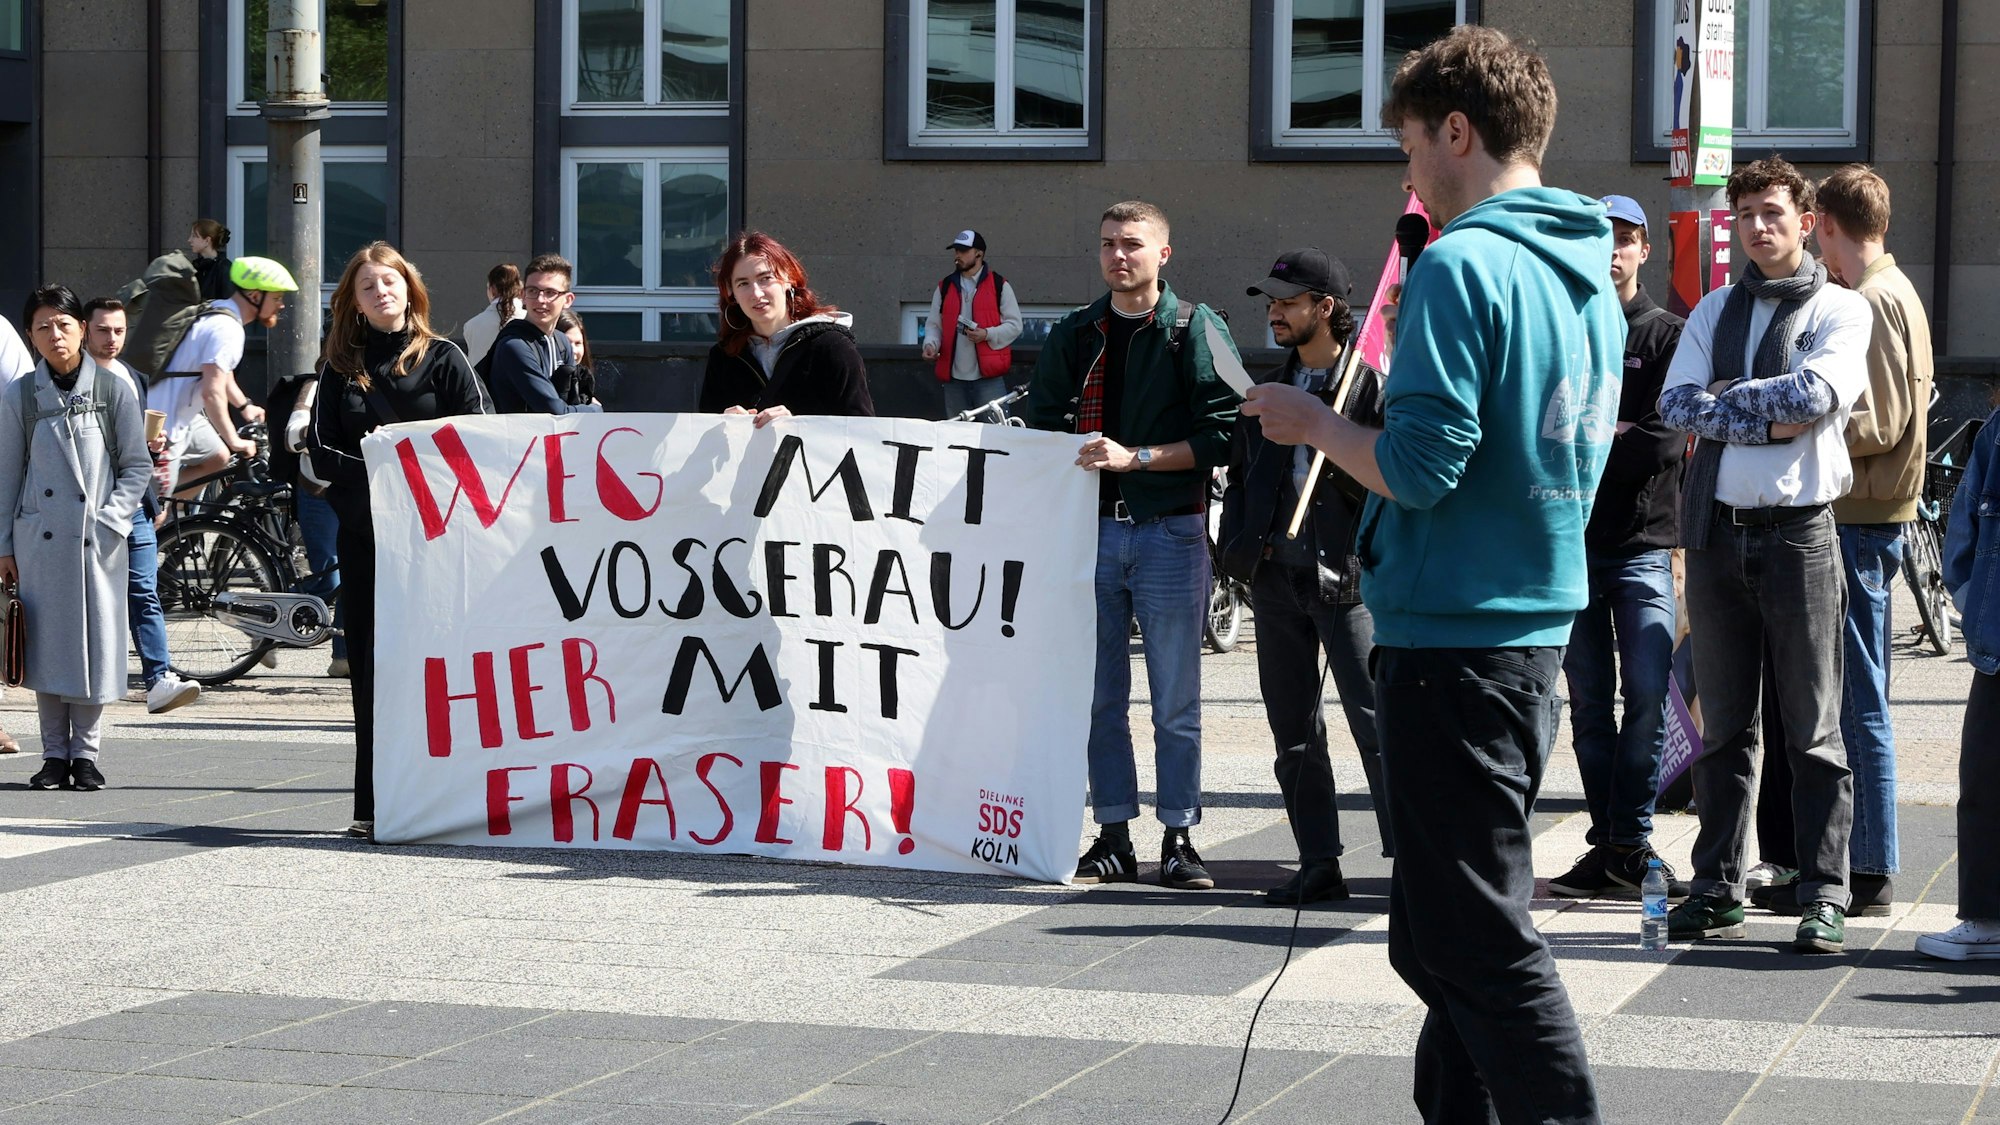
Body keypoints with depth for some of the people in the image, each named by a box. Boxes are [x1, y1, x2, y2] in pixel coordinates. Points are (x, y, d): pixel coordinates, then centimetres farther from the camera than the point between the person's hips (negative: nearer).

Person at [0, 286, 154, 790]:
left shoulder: (113, 391, 2)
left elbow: (138, 465, 5)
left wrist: (110, 519, -7)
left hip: (97, 539, -1)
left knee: (96, 643, -1)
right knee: (46, 640, 1)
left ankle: (86, 753, 11)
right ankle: (54, 754, 10)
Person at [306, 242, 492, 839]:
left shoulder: (443, 360, 5)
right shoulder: (341, 367, 13)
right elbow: (323, 454, 6)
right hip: (363, 535, 3)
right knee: (369, 666, 1)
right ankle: (373, 806, 4)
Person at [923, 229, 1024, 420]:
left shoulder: (999, 286, 3)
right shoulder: (945, 287, 13)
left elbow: (1015, 325, 2)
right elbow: (933, 324, 15)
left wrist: (987, 334, -14)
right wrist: (931, 344, -6)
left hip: (989, 376, -4)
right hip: (953, 377, 4)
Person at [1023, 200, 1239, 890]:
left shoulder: (1197, 329, -1)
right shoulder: (1075, 335, 13)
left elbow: (1222, 436, -8)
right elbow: (1041, 424, 18)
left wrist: (1135, 458, -15)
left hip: (1170, 530, -4)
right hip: (1090, 528, 4)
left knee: (1176, 702, 1)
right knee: (1101, 697, 5)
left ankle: (1178, 840, 6)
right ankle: (1113, 839, 10)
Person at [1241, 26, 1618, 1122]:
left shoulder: (1463, 265, -16)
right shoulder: (1588, 280, 12)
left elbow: (1421, 466, -22)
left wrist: (1313, 422, -5)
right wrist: (1351, 422, 21)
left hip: (1453, 640, -9)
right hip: (1537, 628, 9)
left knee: (1481, 938, -5)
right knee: (1439, 930, 18)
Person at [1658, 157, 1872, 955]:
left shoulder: (1841, 311, 3)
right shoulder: (1714, 311, 14)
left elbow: (1819, 393, -16)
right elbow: (1676, 403, 0)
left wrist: (1725, 398, -6)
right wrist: (1770, 418, -11)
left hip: (1799, 530, -4)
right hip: (1717, 529, 4)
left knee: (1813, 729, -2)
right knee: (1723, 726, 9)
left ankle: (1823, 897, 1)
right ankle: (1717, 890, 14)